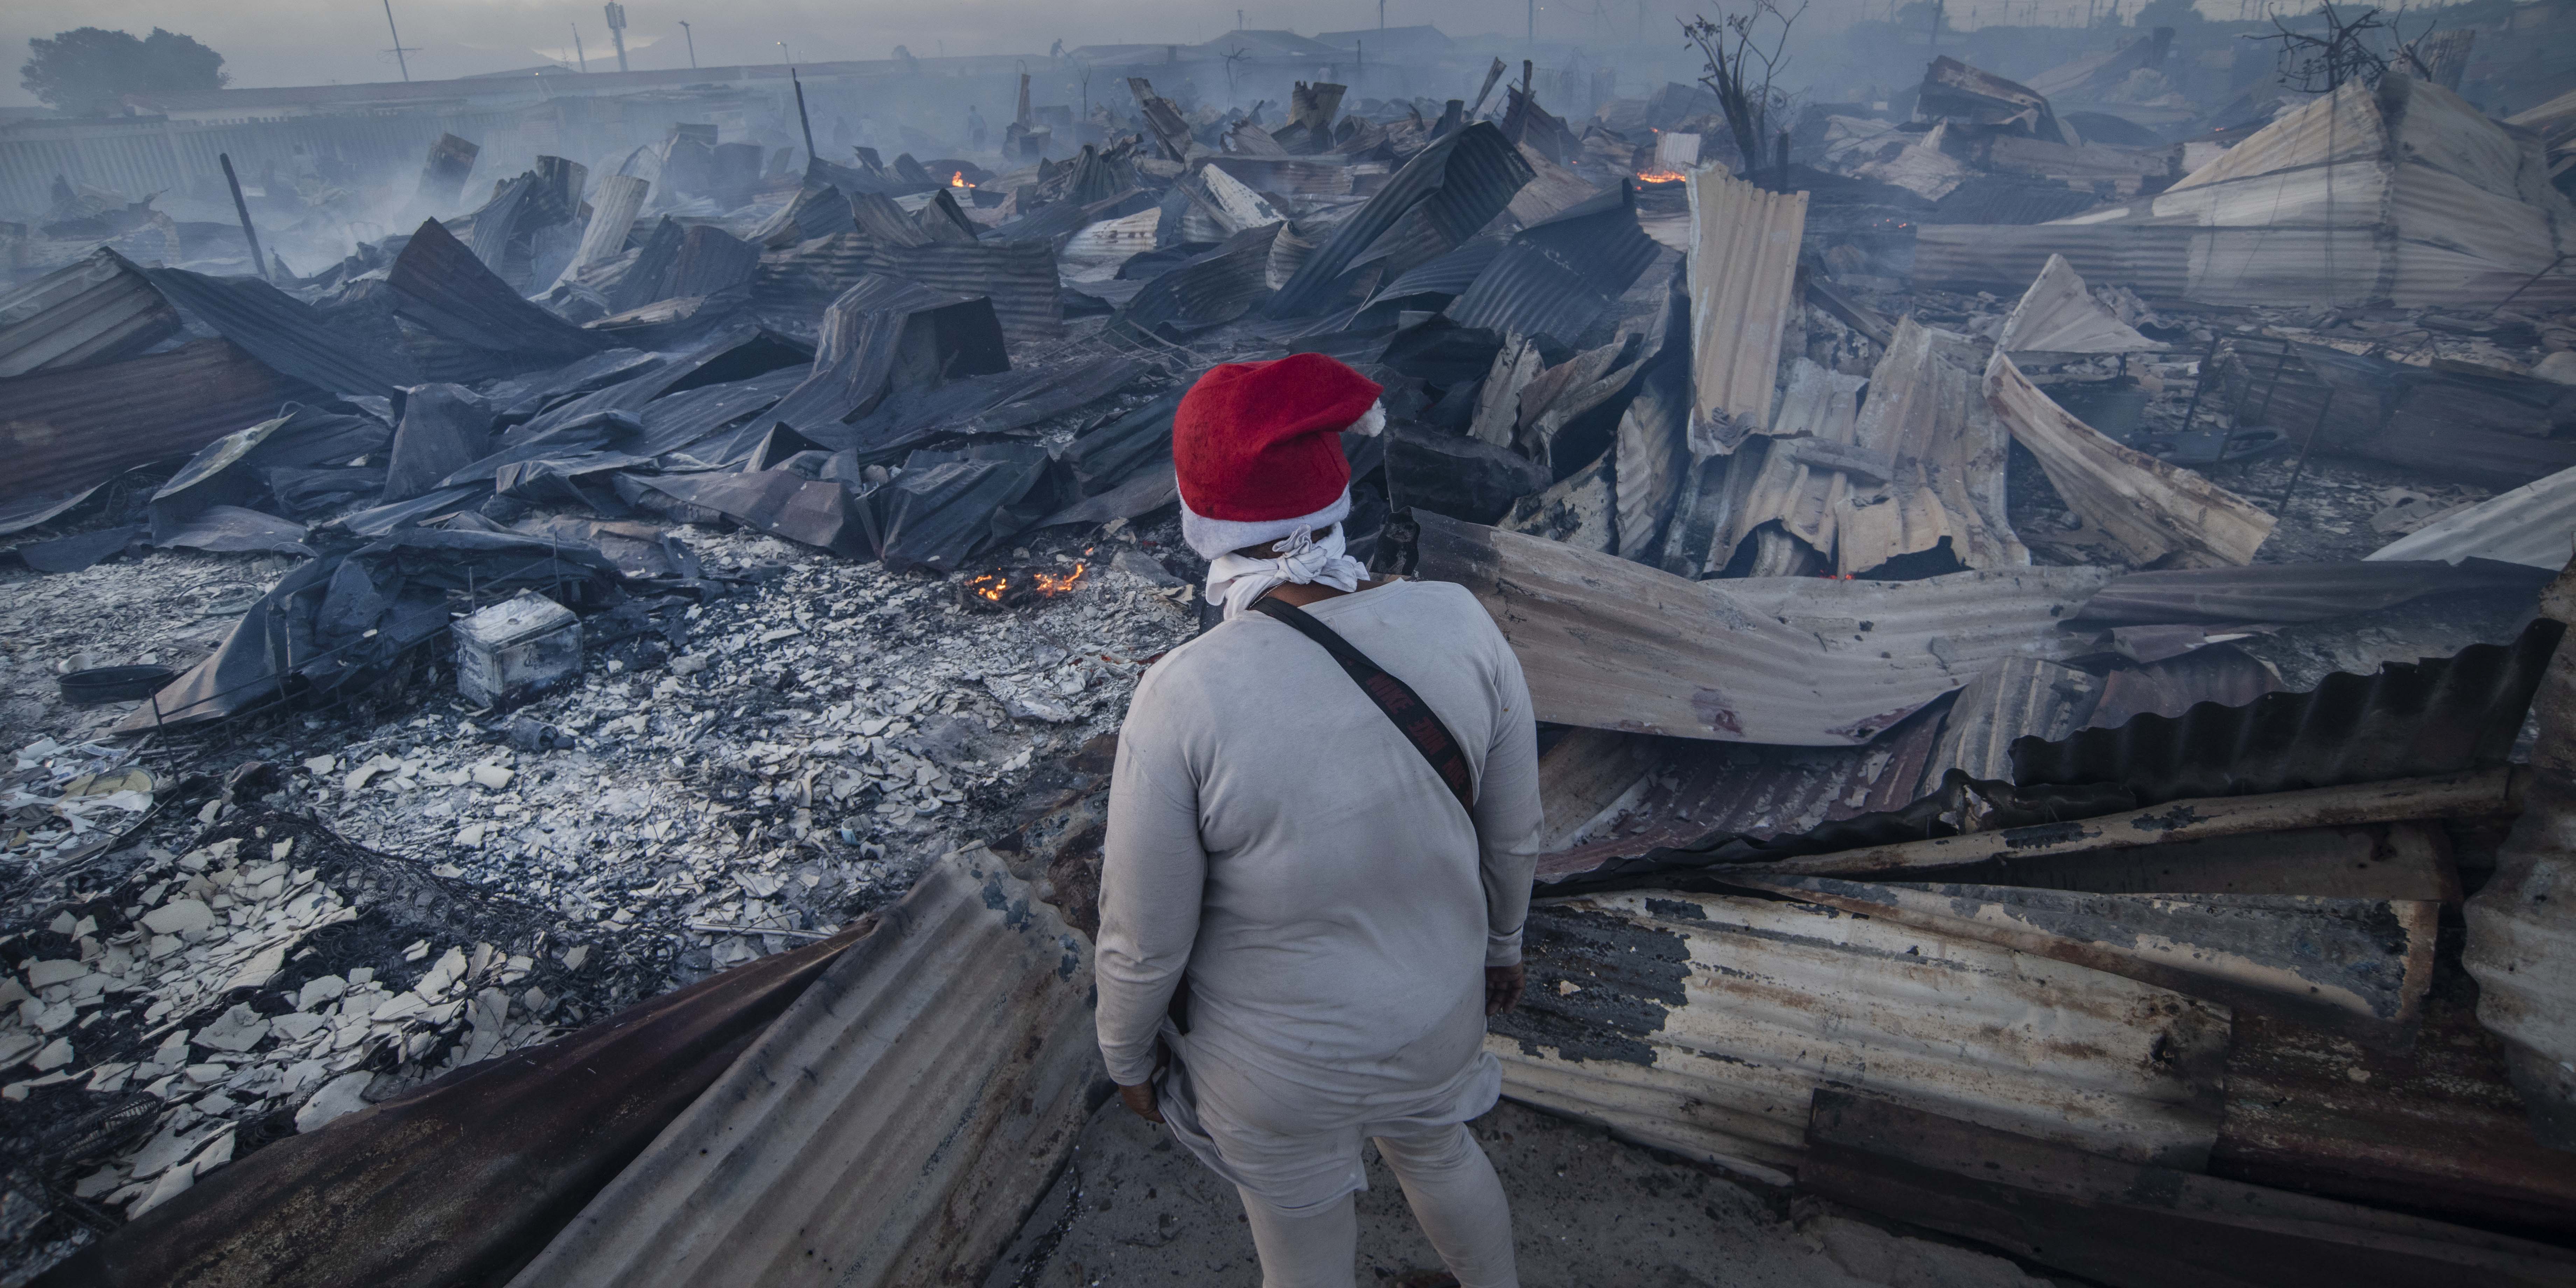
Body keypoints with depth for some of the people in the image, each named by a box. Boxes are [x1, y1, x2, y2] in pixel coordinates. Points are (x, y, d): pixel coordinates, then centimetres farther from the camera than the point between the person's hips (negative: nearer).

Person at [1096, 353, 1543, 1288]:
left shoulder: (1183, 702, -34)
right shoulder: (1459, 625, -24)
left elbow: (1145, 938, -20)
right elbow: (1512, 830, -8)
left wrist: (1126, 1054, 2)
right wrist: (1500, 940, 13)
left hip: (1276, 1059, -3)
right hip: (1434, 1006, 4)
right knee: (1436, 1150, 38)